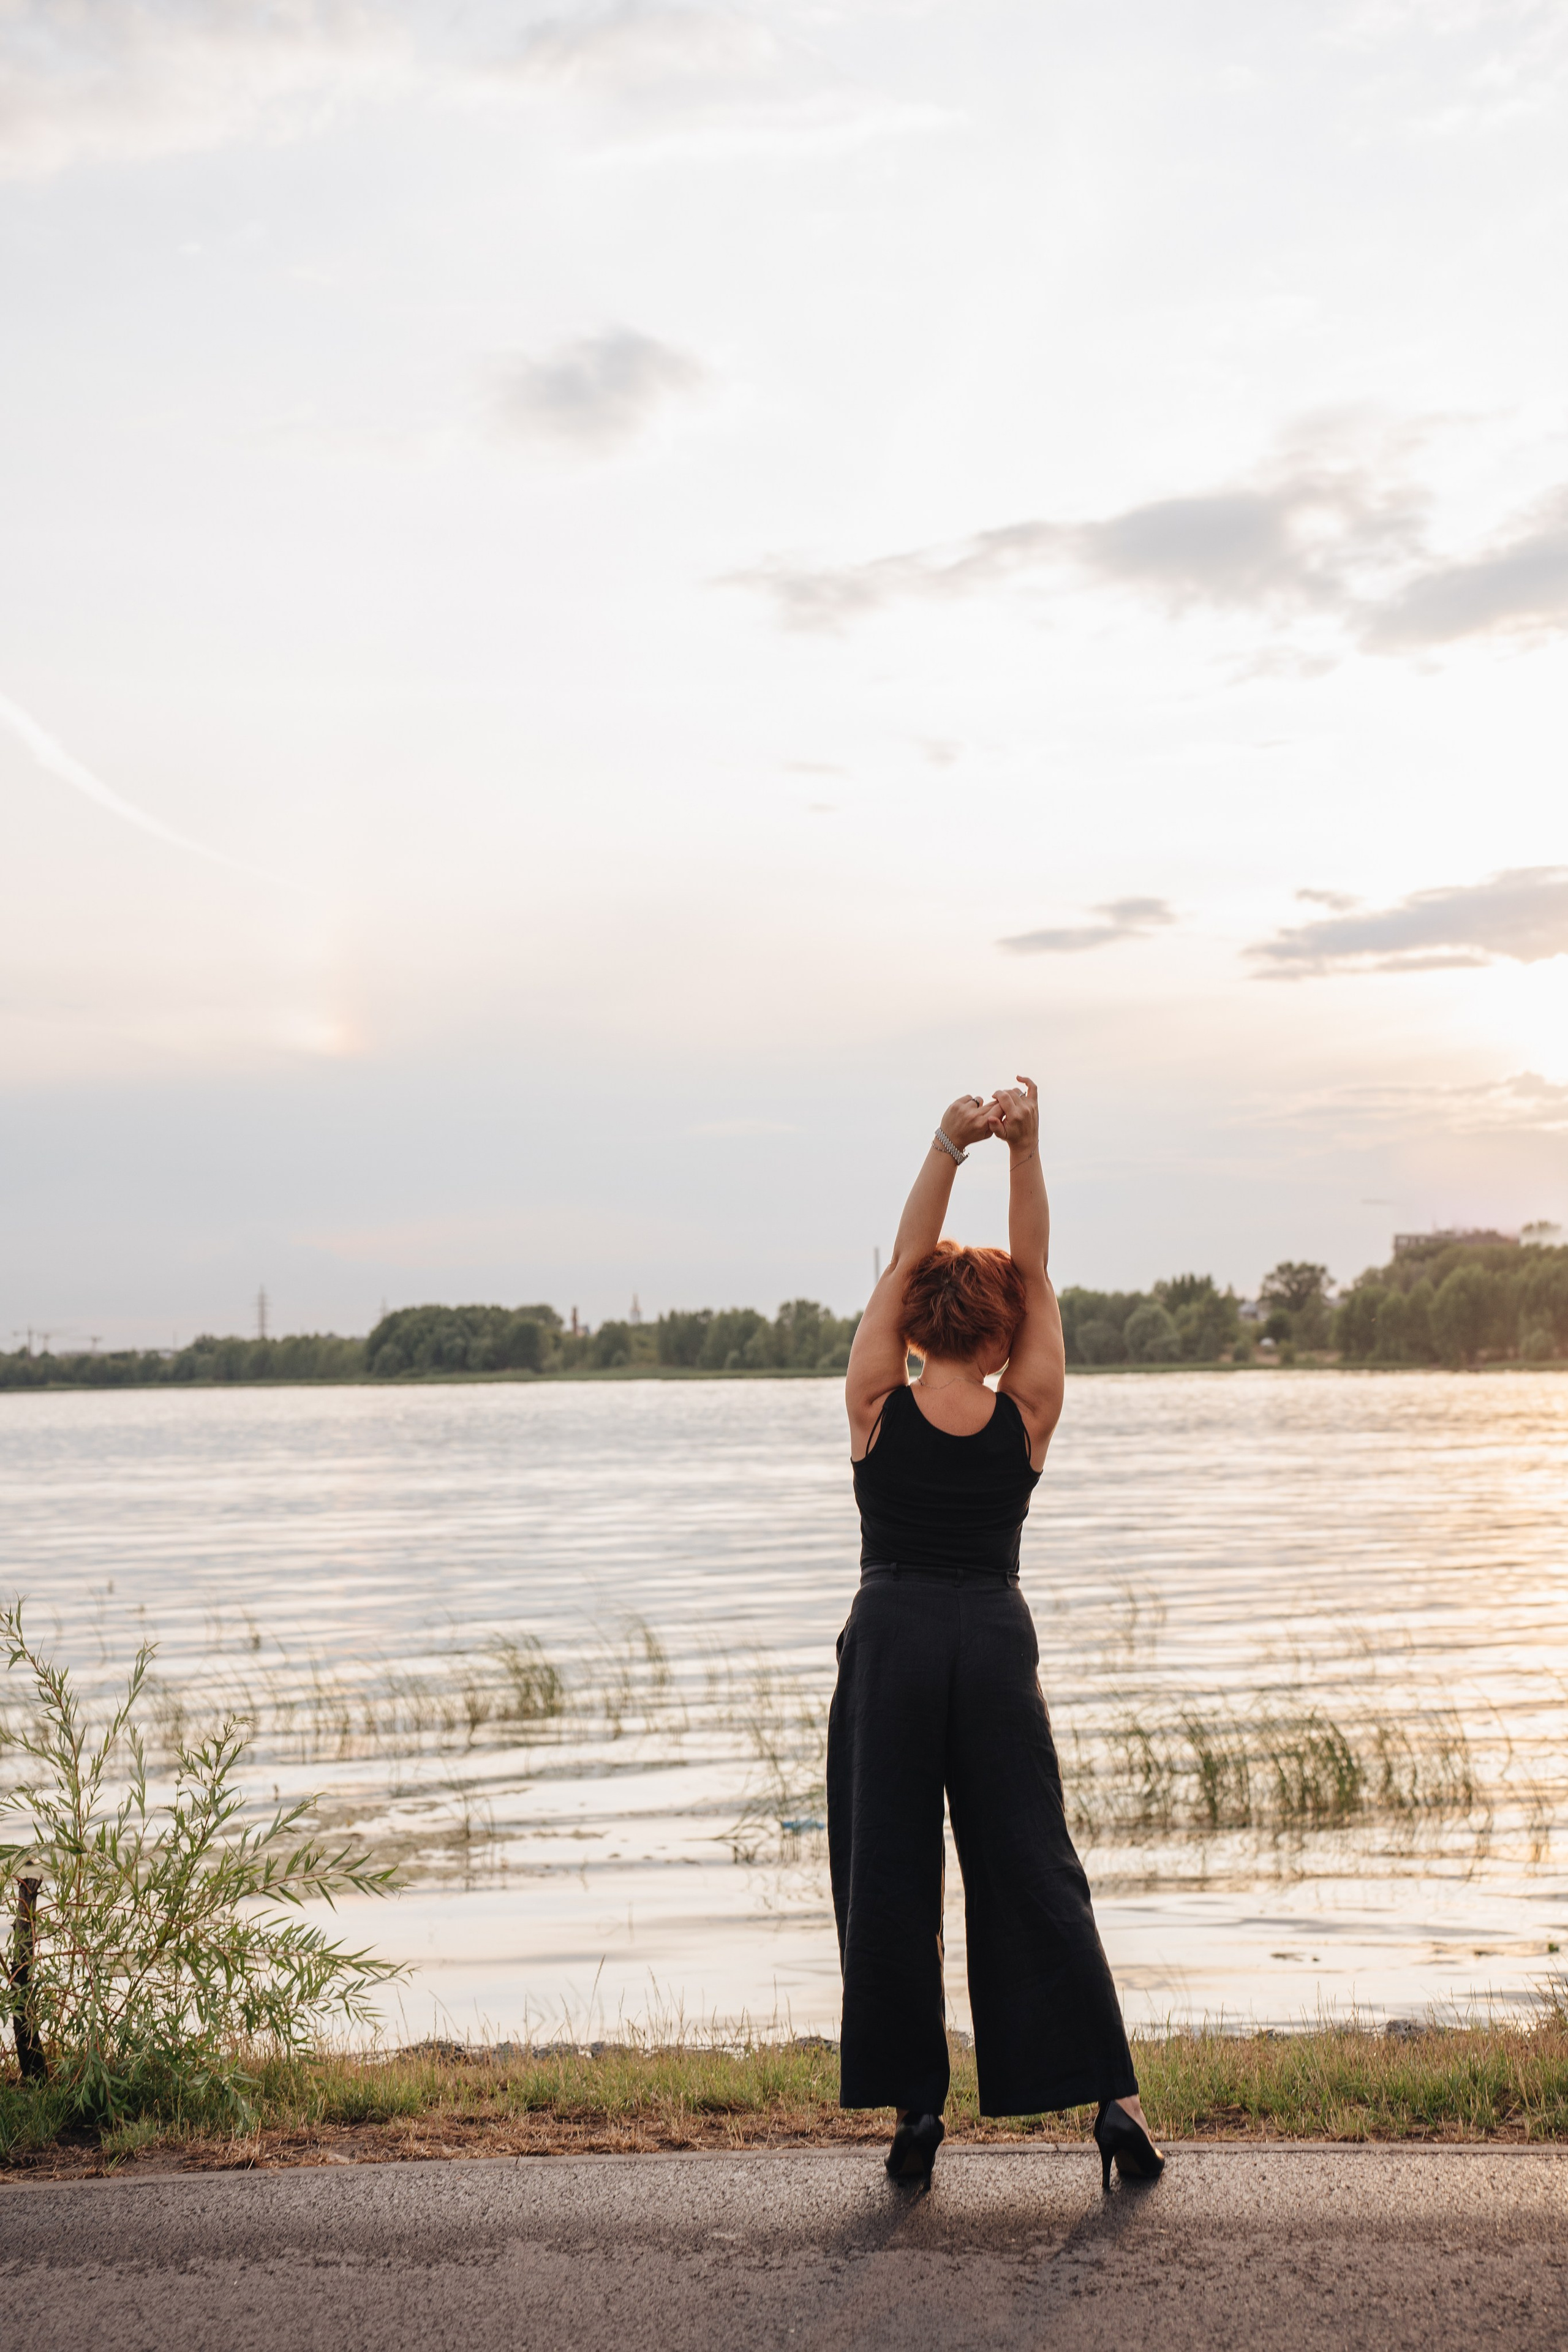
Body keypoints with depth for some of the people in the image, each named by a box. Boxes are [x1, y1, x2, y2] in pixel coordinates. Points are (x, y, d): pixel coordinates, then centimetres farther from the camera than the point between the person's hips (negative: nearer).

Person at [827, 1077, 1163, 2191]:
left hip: (889, 1640, -1)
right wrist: (1025, 1149, -5)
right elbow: (1037, 1273, 2)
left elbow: (903, 1261, -1)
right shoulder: (1027, 1418, -2)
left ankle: (914, 2105, 5)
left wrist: (948, 1148, -7)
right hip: (996, 1646, 1)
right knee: (1034, 1871, 6)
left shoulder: (879, 1407, -4)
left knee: (886, 1878, 5)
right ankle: (1112, 2094, 2)